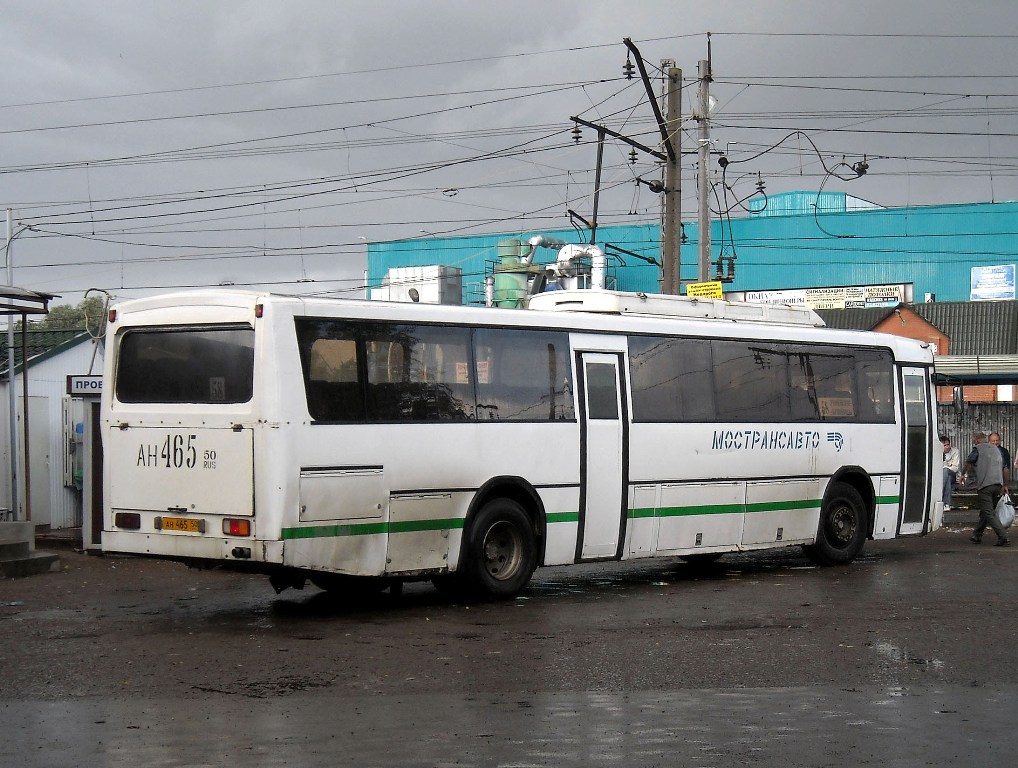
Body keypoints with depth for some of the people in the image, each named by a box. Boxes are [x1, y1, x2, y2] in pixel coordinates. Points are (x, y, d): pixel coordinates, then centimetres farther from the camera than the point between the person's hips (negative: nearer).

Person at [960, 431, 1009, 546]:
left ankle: (1002, 536, -20)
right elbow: (1004, 468, 24)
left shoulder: (978, 448, 1)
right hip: (998, 484, 7)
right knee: (986, 512, 17)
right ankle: (977, 536, 24)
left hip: (985, 485, -7)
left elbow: (968, 463, 7)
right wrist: (1004, 485, 30)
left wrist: (963, 474, 26)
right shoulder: (996, 449, 21)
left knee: (989, 513, -9)